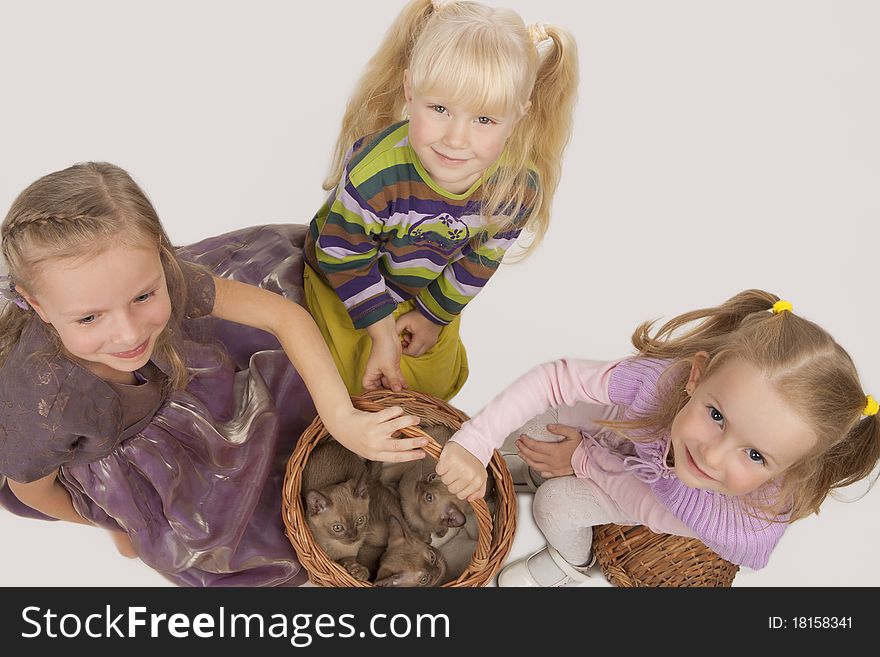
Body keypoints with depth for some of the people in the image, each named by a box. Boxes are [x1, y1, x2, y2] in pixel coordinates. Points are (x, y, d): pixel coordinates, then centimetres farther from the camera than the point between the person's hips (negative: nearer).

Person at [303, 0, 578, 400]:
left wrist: (435, 313, -1)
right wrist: (382, 332, -17)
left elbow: (480, 261, -11)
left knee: (437, 385, 20)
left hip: (432, 290, 3)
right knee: (358, 387, 10)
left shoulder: (518, 186, -30)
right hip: (346, 282, -3)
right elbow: (344, 258, -24)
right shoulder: (374, 173, -41)